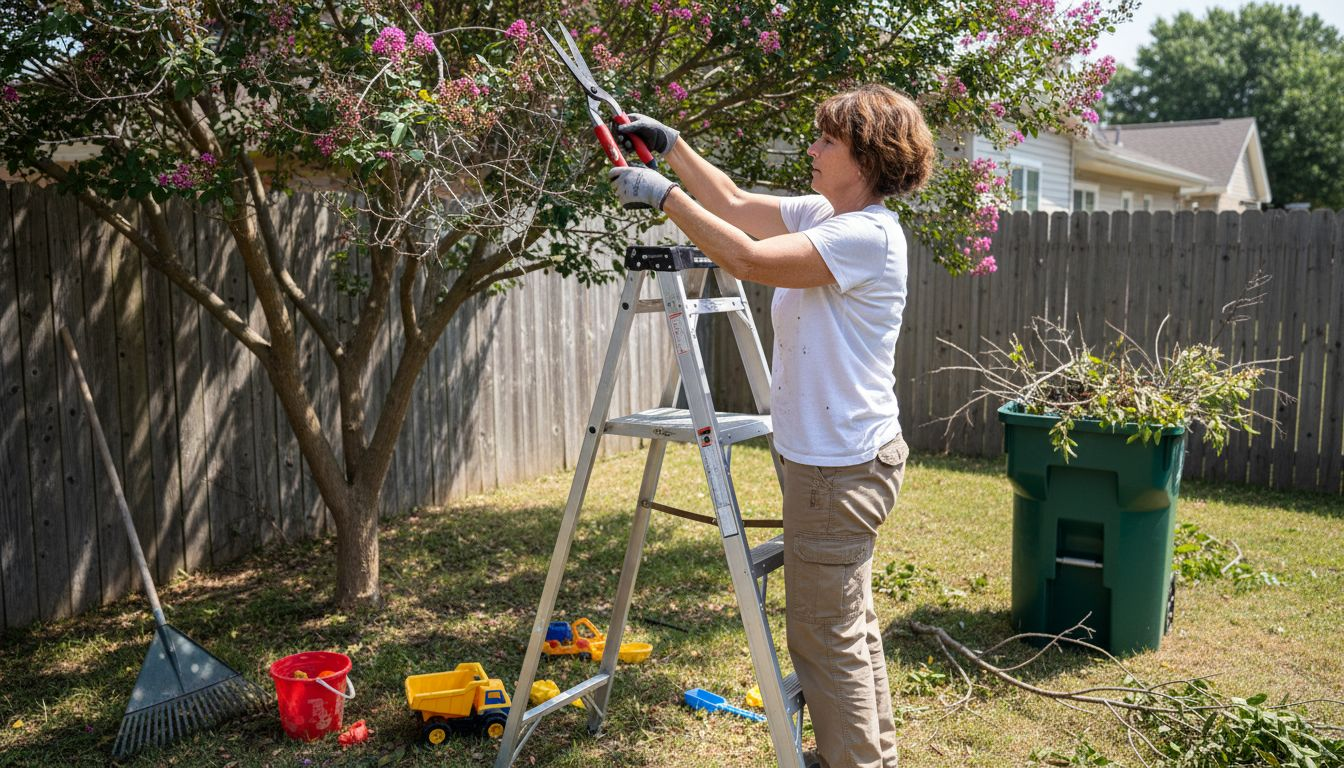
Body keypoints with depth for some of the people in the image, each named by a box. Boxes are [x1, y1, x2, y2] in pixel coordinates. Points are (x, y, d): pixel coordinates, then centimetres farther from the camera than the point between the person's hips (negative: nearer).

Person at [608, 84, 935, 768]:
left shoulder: (869, 234, -20)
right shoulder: (823, 215, 8)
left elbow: (748, 258, -27)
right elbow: (735, 205, 16)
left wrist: (664, 195, -19)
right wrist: (672, 144, 11)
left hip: (840, 467, -10)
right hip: (839, 457, 10)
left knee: (828, 635, 0)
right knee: (850, 623, 22)